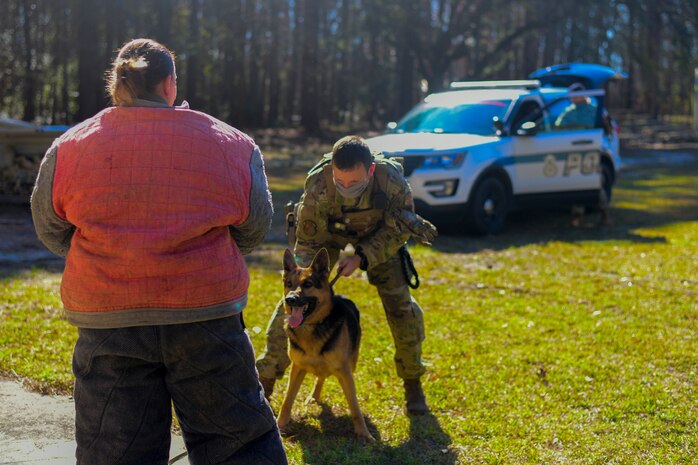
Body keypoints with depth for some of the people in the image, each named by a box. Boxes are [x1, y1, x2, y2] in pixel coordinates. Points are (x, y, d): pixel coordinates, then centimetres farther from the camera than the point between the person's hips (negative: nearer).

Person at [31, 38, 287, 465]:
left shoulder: (69, 150, 1)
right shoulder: (232, 145, 2)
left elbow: (52, 232, 10)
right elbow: (253, 231, 11)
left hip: (107, 320, 0)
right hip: (206, 317, 0)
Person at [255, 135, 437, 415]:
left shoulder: (392, 180, -36)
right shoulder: (317, 187, -38)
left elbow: (397, 232, -18)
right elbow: (307, 245, -25)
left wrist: (362, 258, -28)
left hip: (377, 234, 1)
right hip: (327, 233, 0)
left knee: (400, 305, -7)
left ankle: (413, 384, 13)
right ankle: (266, 379, 5)